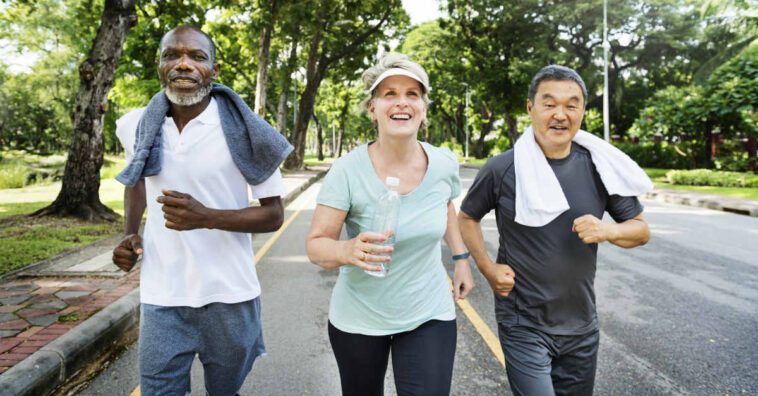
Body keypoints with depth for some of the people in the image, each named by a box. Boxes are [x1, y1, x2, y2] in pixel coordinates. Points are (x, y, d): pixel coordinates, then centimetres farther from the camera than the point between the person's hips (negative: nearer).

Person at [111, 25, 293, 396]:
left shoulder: (243, 131, -12)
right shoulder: (138, 126, 0)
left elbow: (273, 215, -8)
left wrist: (207, 217, -23)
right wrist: (130, 233, 6)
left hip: (228, 295, -2)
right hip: (160, 297, 2)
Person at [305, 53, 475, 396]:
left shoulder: (445, 164, -9)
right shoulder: (348, 171, -19)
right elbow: (316, 245, -16)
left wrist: (461, 258, 8)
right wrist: (348, 251, -36)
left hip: (429, 316, 2)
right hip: (358, 319, -1)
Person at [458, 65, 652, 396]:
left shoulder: (599, 167, -3)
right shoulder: (502, 169, -11)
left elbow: (641, 230, 5)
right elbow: (467, 216, 4)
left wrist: (606, 231, -17)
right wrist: (488, 269, -6)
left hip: (581, 326, 4)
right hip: (523, 325, -4)